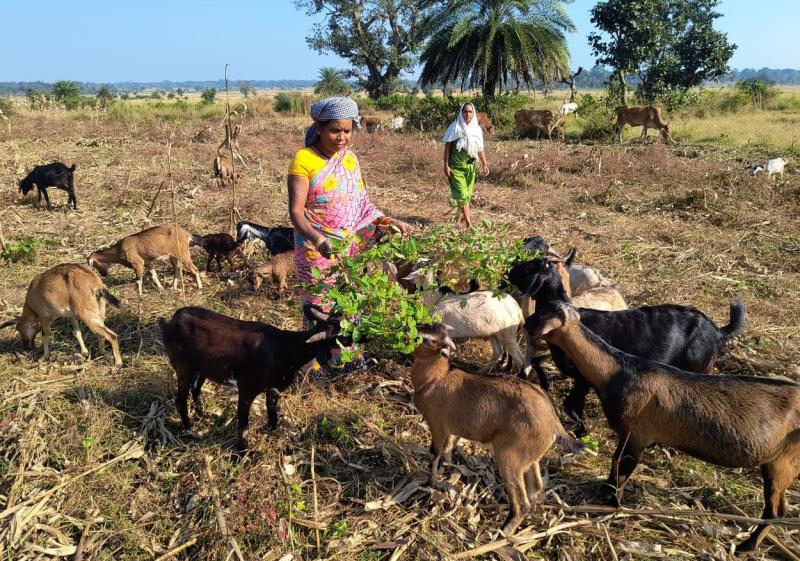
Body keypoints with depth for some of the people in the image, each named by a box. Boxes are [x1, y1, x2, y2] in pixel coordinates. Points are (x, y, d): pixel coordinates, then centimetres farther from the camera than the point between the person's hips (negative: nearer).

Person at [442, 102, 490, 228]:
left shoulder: (476, 129, 5)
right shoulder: (455, 127, -7)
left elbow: (480, 149, 12)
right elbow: (447, 147, -6)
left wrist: (484, 164, 4)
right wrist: (446, 165, -12)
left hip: (470, 166, 5)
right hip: (456, 166, -5)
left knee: (467, 194, 8)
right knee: (462, 194, -11)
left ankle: (460, 219, 22)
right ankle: (469, 223, -12)